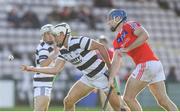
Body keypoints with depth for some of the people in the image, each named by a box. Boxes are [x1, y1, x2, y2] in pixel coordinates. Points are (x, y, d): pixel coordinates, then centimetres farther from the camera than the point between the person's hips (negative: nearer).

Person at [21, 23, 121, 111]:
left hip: (102, 75, -8)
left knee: (117, 105, -9)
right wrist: (32, 69, -5)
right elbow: (55, 70, 0)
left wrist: (109, 67, -14)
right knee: (68, 101, 1)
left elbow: (101, 47, -18)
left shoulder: (79, 41, -22)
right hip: (88, 78, 8)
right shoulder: (63, 52, 3)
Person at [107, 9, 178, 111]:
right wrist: (111, 78, 2)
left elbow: (145, 35, -16)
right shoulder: (117, 42, 22)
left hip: (146, 64, -9)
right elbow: (116, 61, 16)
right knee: (164, 101, 7)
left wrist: (127, 49, -13)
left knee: (128, 98, -4)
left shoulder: (129, 25, -1)